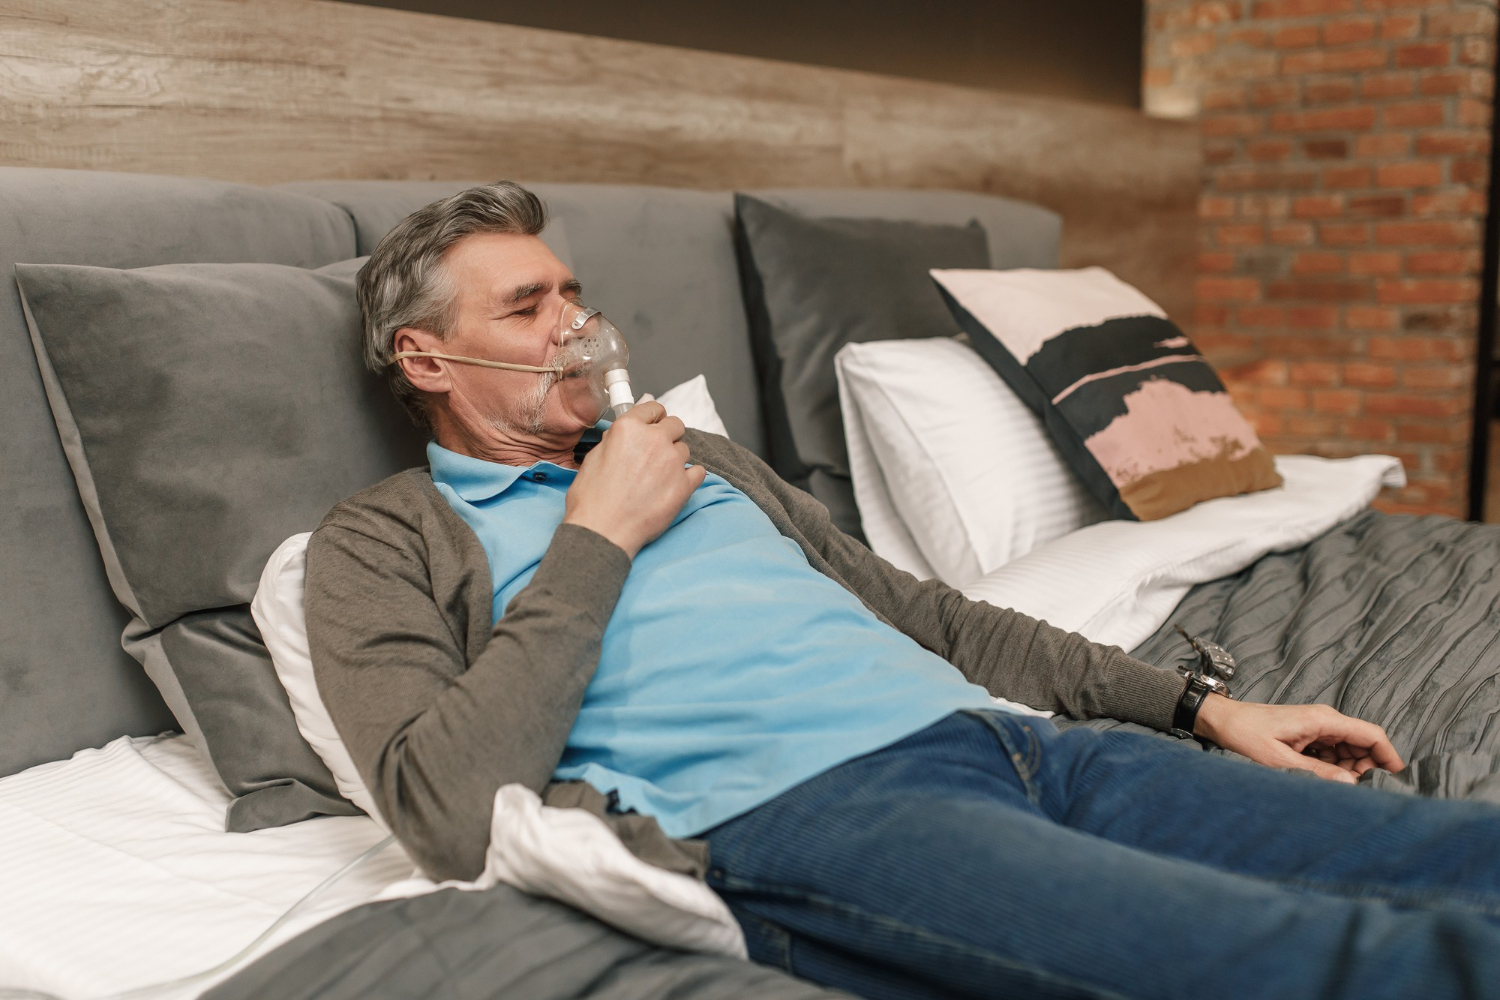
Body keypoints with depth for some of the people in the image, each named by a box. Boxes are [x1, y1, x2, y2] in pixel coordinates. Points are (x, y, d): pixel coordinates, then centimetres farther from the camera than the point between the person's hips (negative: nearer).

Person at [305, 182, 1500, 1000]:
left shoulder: (701, 457, 29)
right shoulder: (385, 542, 11)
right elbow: (456, 821, -7)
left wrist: (1200, 705, 22)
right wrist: (598, 540, -2)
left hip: (988, 734, 7)